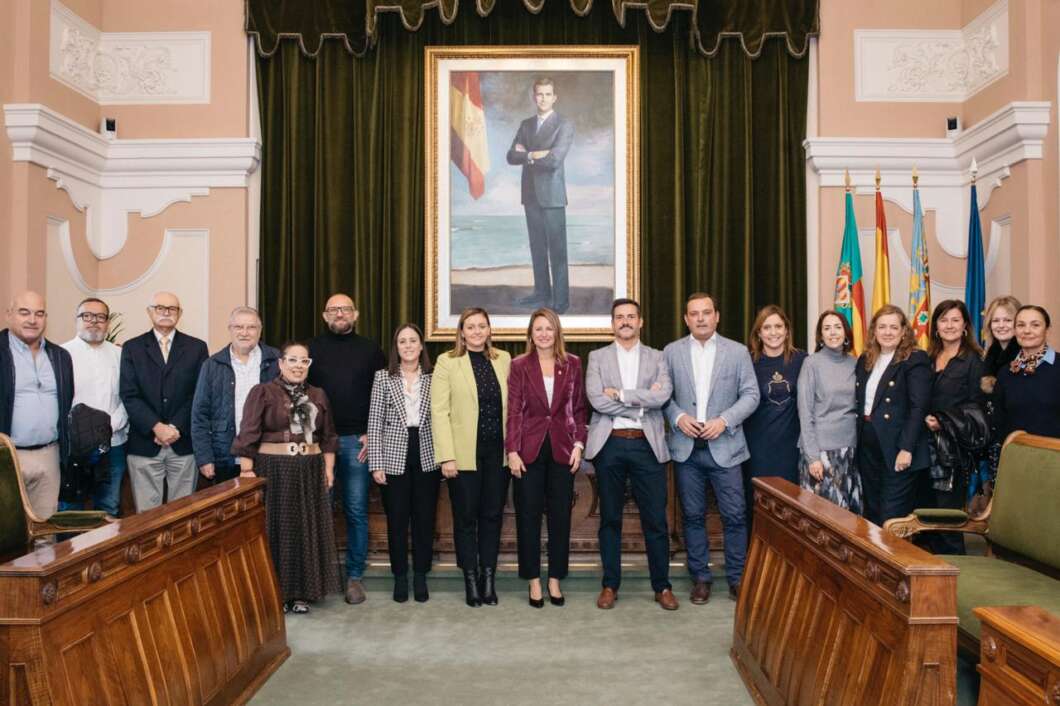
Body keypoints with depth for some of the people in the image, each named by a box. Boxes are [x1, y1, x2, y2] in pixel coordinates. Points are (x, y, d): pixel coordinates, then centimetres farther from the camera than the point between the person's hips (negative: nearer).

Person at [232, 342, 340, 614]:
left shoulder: (318, 395, 10)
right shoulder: (262, 392, -3)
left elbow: (328, 437, 14)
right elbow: (248, 435, -8)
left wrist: (328, 468, 7)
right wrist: (247, 471, -14)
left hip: (310, 472, 4)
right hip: (272, 469, -4)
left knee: (307, 530, 8)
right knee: (275, 530, 2)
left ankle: (302, 592, 19)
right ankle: (275, 592, 13)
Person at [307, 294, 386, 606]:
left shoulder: (370, 349, 7)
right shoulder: (312, 349, 8)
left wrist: (372, 434, -3)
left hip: (357, 440, 0)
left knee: (357, 510, 2)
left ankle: (354, 576, 11)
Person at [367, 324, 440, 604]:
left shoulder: (433, 377, 4)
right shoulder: (383, 377, 0)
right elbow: (375, 422, -2)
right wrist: (376, 464, -6)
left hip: (427, 457, 1)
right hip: (394, 458, -1)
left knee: (425, 518, 7)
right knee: (397, 519, 6)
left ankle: (420, 576, 21)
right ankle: (400, 577, 21)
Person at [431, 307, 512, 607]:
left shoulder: (503, 359, 8)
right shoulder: (447, 362, -3)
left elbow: (511, 405, 7)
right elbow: (439, 412, -8)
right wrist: (447, 456, -14)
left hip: (497, 451, 3)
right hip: (464, 453, -3)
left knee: (493, 515, 8)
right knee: (466, 518, 6)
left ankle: (489, 578, 21)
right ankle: (471, 580, 19)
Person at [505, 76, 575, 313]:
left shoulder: (564, 125, -4)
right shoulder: (526, 124, 14)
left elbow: (554, 159, -17)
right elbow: (511, 156, 5)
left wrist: (527, 154, -5)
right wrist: (534, 155, -10)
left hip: (552, 195, -6)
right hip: (531, 195, 6)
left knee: (557, 249, -3)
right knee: (537, 247, 12)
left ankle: (561, 300, 1)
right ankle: (542, 293, 22)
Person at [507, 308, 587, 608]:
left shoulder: (573, 364, 6)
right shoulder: (519, 365, 1)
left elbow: (579, 408, 7)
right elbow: (513, 411, -2)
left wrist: (578, 444, -2)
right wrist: (512, 451, -8)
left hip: (562, 449, 1)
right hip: (529, 449, -1)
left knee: (560, 515, 6)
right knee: (528, 516, 4)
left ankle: (555, 580, 19)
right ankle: (533, 581, 16)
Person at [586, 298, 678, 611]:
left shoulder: (657, 357, 9)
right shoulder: (597, 357, 7)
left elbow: (663, 395, -9)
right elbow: (596, 399, -9)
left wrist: (620, 394, -10)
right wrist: (642, 402, -9)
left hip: (647, 445, 0)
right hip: (609, 444, 0)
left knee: (656, 520, 4)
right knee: (610, 518, 8)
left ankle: (662, 586, 18)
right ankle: (610, 585, 20)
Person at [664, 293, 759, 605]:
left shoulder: (738, 352, 3)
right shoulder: (672, 352, 5)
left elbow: (750, 394, 0)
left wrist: (725, 420, -13)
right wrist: (678, 417, -12)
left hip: (724, 446, -1)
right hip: (686, 447, 1)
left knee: (735, 515, 1)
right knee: (693, 516, 8)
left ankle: (736, 577, 16)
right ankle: (701, 577, 20)